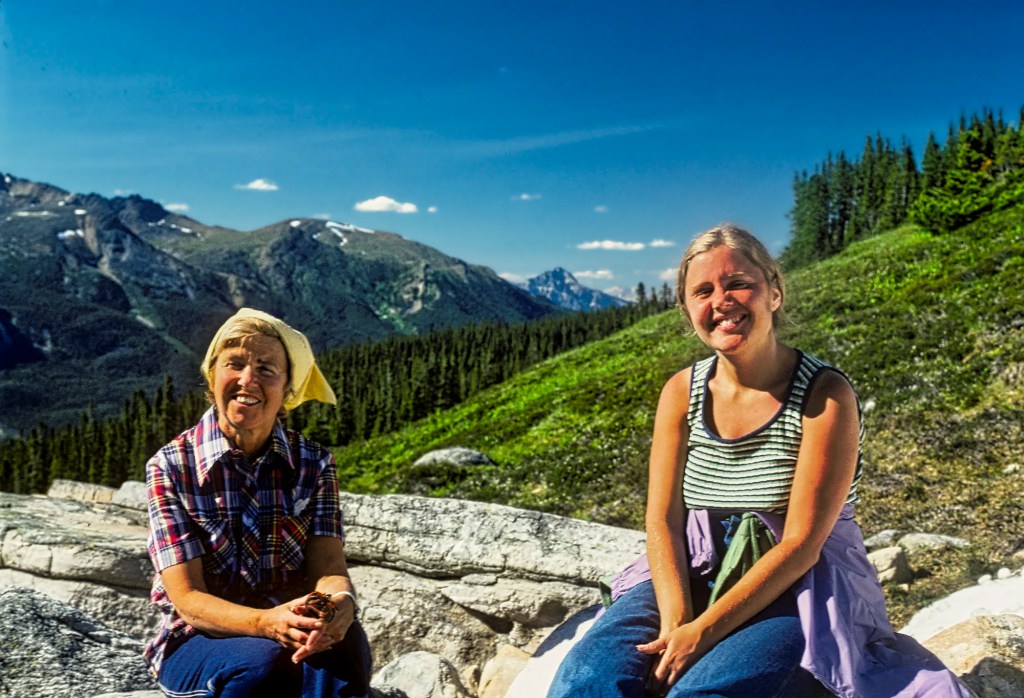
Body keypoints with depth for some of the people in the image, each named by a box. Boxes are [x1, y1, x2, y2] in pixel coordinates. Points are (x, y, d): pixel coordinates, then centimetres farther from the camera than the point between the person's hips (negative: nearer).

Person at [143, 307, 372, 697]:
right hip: (195, 643, -1)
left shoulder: (314, 464, 0)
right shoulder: (171, 467, -7)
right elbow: (187, 597, -13)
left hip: (294, 634, 1)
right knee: (263, 661, -34)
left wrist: (341, 603, -35)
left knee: (345, 647, -32)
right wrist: (266, 623, -33)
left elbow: (329, 568, -9)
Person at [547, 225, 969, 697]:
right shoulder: (681, 392, 0)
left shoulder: (825, 395, -12)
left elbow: (801, 543, -15)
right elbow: (663, 521, -4)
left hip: (801, 591, -3)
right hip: (694, 576, 3)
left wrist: (703, 632, -21)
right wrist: (674, 622, -20)